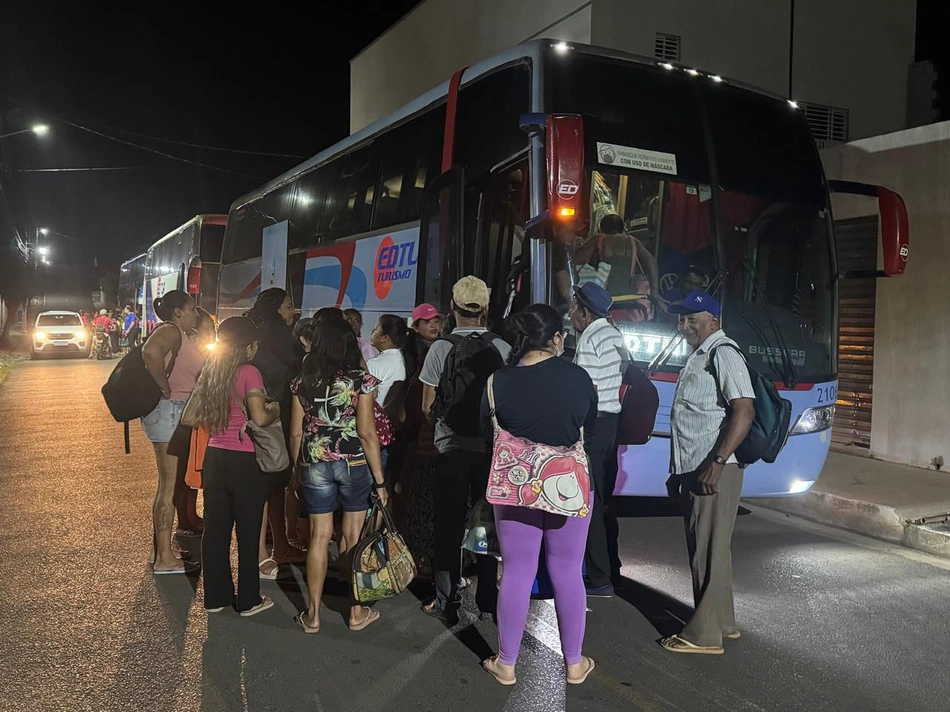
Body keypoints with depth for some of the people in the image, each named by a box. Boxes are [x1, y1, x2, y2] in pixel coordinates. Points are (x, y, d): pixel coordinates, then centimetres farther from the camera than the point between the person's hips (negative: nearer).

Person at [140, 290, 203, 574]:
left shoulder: (180, 335, 17)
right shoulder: (170, 331, -13)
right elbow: (150, 351, -34)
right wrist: (166, 388, -25)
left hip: (177, 414, 10)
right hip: (169, 410, -10)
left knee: (168, 485, 16)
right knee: (170, 486, -5)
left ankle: (162, 553, 26)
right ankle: (164, 558, 2)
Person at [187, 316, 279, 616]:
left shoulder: (210, 372, 7)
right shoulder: (249, 372, -13)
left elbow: (192, 417, 12)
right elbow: (259, 418, -23)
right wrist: (274, 410, -3)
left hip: (214, 457, 6)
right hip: (245, 462, -6)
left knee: (215, 529, 13)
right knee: (247, 532, 6)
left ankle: (216, 596, 25)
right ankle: (248, 600, 17)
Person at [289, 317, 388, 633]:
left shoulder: (302, 382, 1)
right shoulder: (361, 381, -10)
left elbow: (296, 433, 3)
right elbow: (367, 433, -12)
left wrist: (298, 471, 16)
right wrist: (380, 480, -7)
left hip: (314, 464, 3)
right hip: (354, 463, -2)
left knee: (319, 536, 11)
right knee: (353, 537, 8)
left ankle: (313, 615, 19)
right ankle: (357, 612, 20)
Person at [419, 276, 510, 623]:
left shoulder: (440, 348, -9)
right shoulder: (503, 349, -4)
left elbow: (428, 406, -5)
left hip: (452, 447, -2)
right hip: (491, 446, 2)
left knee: (449, 527, 8)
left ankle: (447, 604, 15)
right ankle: (487, 600, 23)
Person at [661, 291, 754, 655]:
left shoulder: (723, 354, -11)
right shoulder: (697, 357, 19)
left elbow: (744, 410, -22)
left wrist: (718, 462, -27)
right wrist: (679, 472, 22)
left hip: (713, 472, -10)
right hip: (692, 472, 10)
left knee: (710, 551, -2)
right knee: (703, 549, 17)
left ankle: (704, 634, 7)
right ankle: (722, 622, 30)